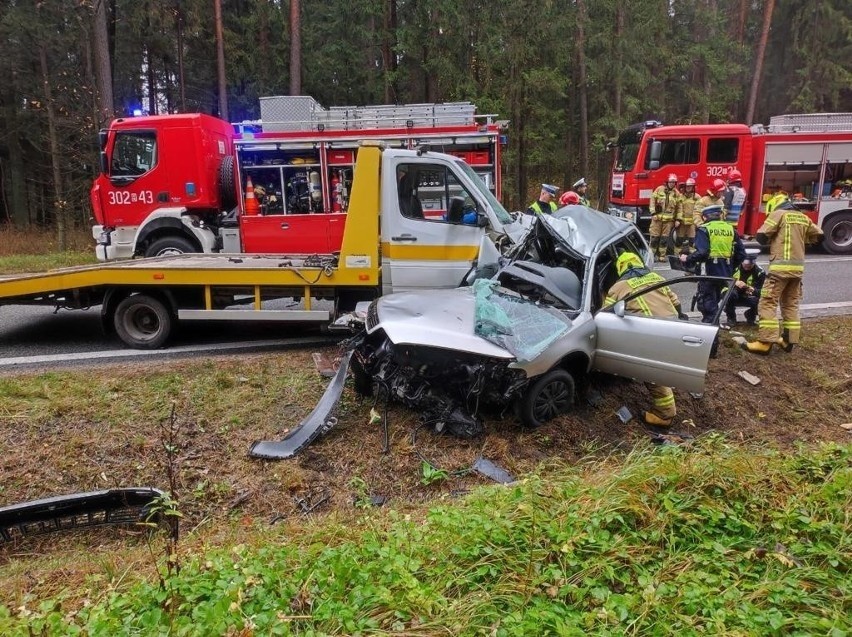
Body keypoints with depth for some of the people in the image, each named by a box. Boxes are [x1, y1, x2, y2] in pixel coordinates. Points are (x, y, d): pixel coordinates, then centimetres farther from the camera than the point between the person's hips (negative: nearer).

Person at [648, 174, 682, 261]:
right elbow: (653, 200, 1)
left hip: (669, 219, 2)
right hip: (657, 218, -2)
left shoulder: (676, 193, 6)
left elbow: (679, 207, 8)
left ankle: (662, 256, 12)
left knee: (665, 239, 4)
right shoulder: (659, 189, 1)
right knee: (654, 237, -1)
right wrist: (653, 213, -7)